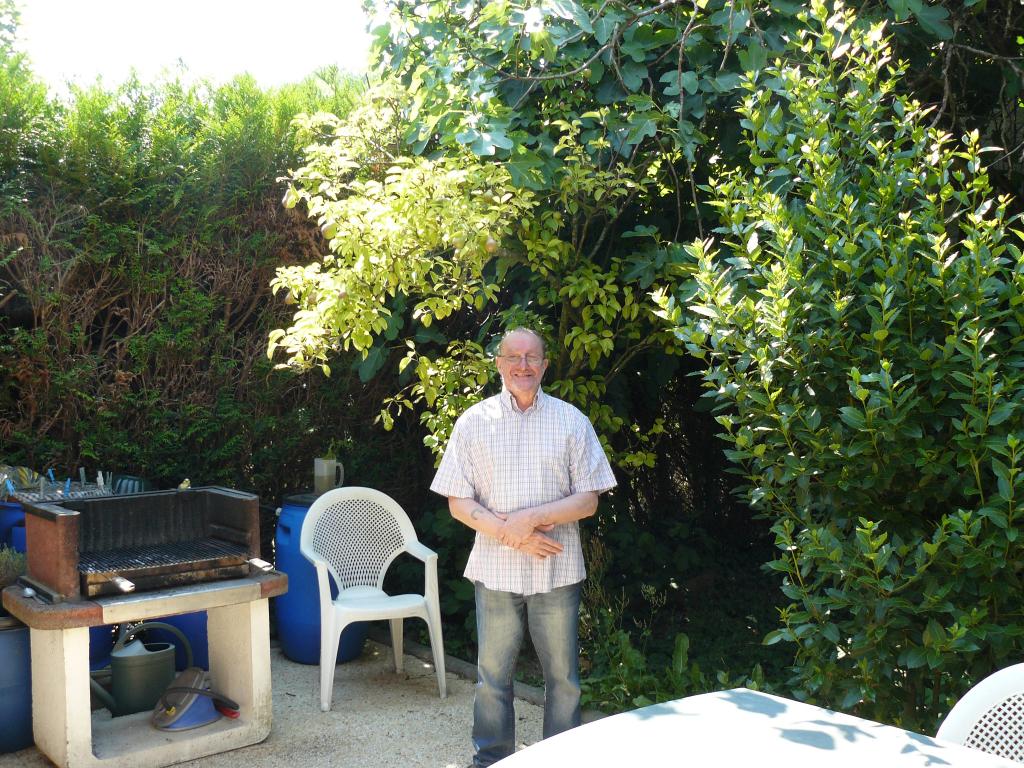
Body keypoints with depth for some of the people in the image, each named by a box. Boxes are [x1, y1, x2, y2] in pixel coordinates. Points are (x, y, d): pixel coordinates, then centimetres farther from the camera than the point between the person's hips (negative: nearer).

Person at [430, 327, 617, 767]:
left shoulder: (571, 421, 1)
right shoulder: (474, 422, 1)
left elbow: (588, 500, -1)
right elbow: (458, 503, -1)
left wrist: (531, 518, -15)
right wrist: (508, 533, -15)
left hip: (557, 570, 0)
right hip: (495, 568, 0)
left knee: (563, 678, 9)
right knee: (493, 676, 10)